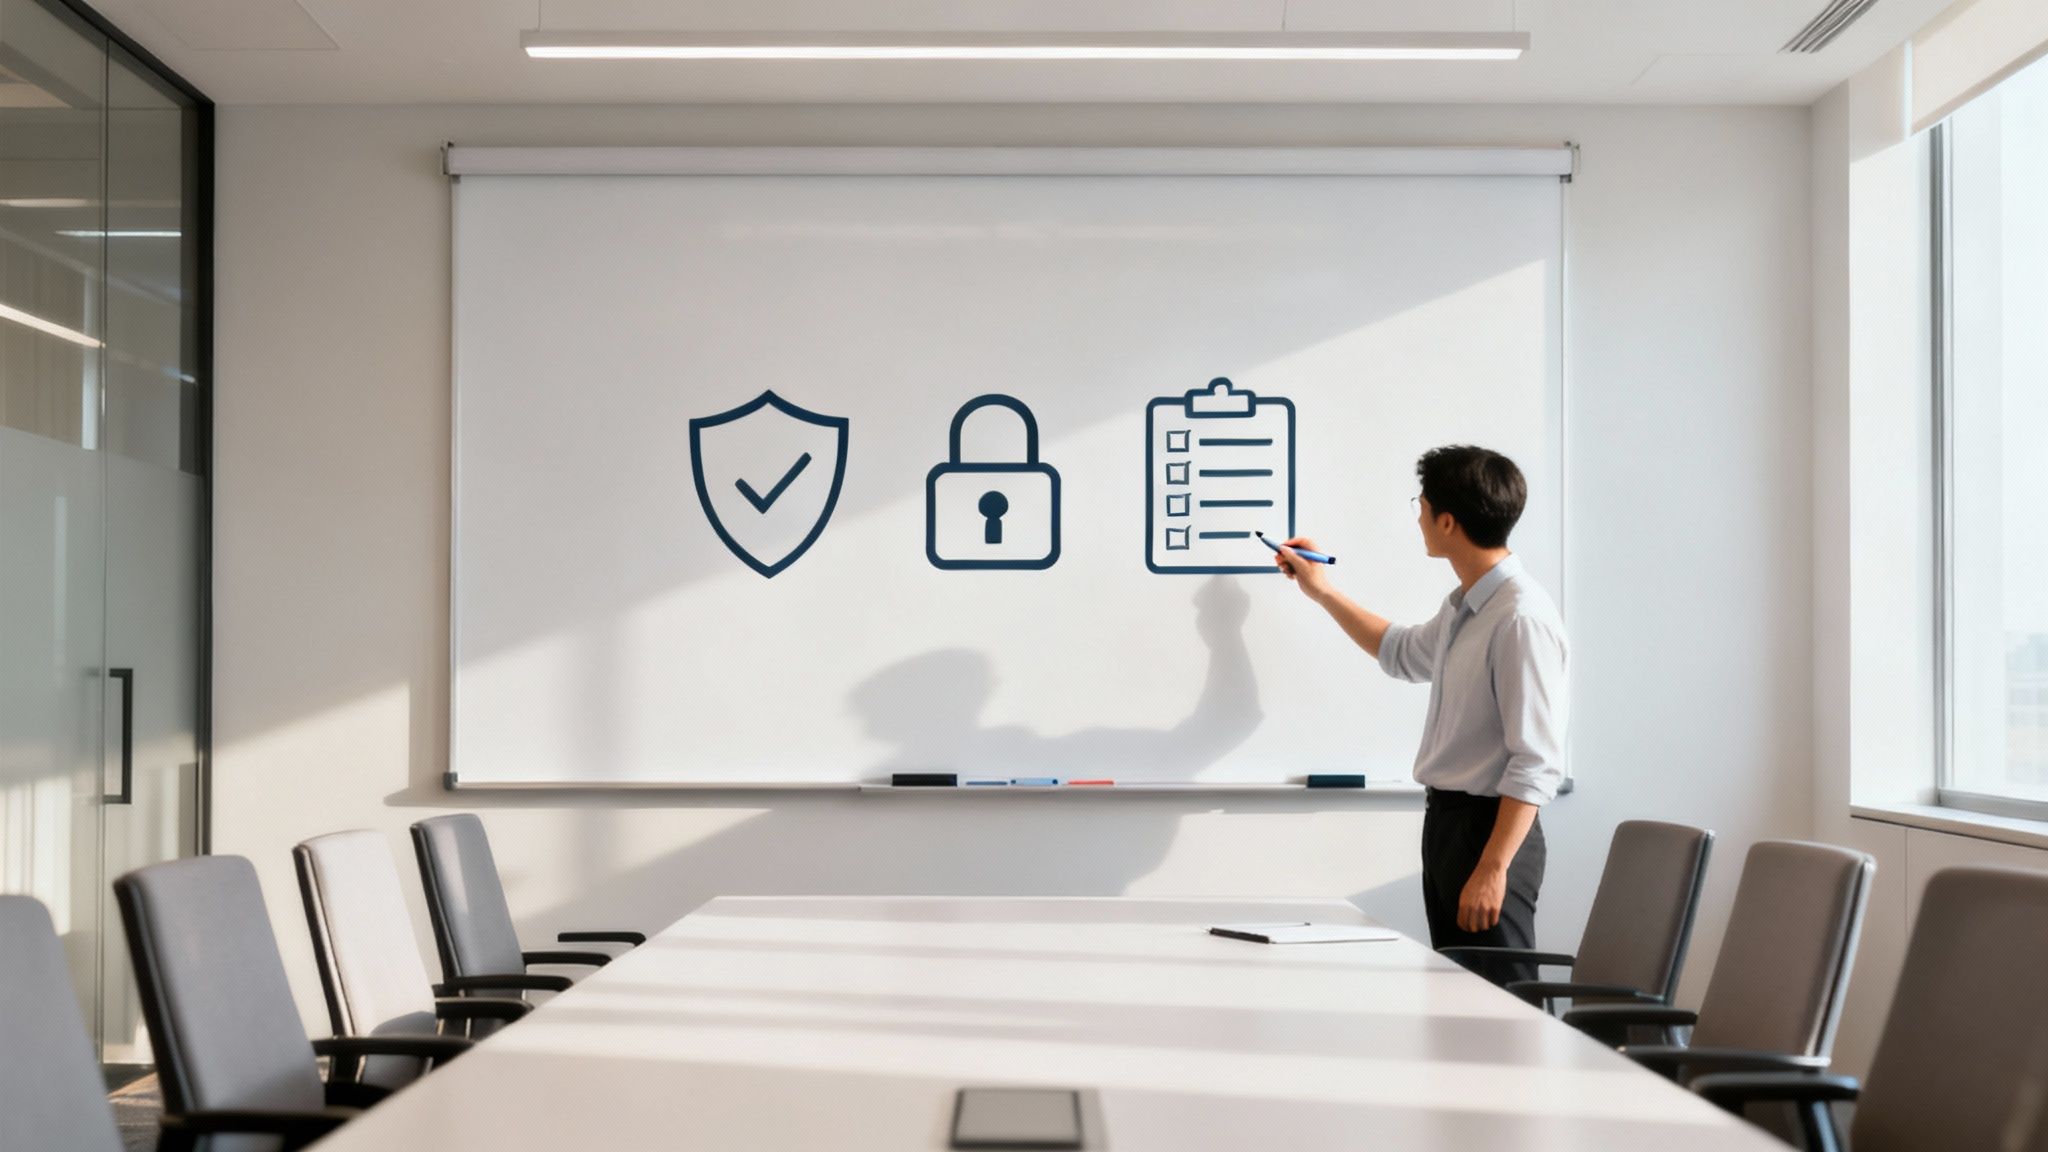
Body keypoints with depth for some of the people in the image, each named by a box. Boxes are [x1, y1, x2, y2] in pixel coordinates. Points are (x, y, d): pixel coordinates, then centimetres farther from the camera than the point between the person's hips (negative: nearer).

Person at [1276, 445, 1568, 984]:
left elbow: (1537, 762, -23)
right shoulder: (1463, 606, 10)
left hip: (1490, 827, -10)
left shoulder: (1522, 619, -21)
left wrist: (1493, 868, -24)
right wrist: (1324, 593, 32)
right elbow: (1404, 652, 33)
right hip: (1446, 820, 10)